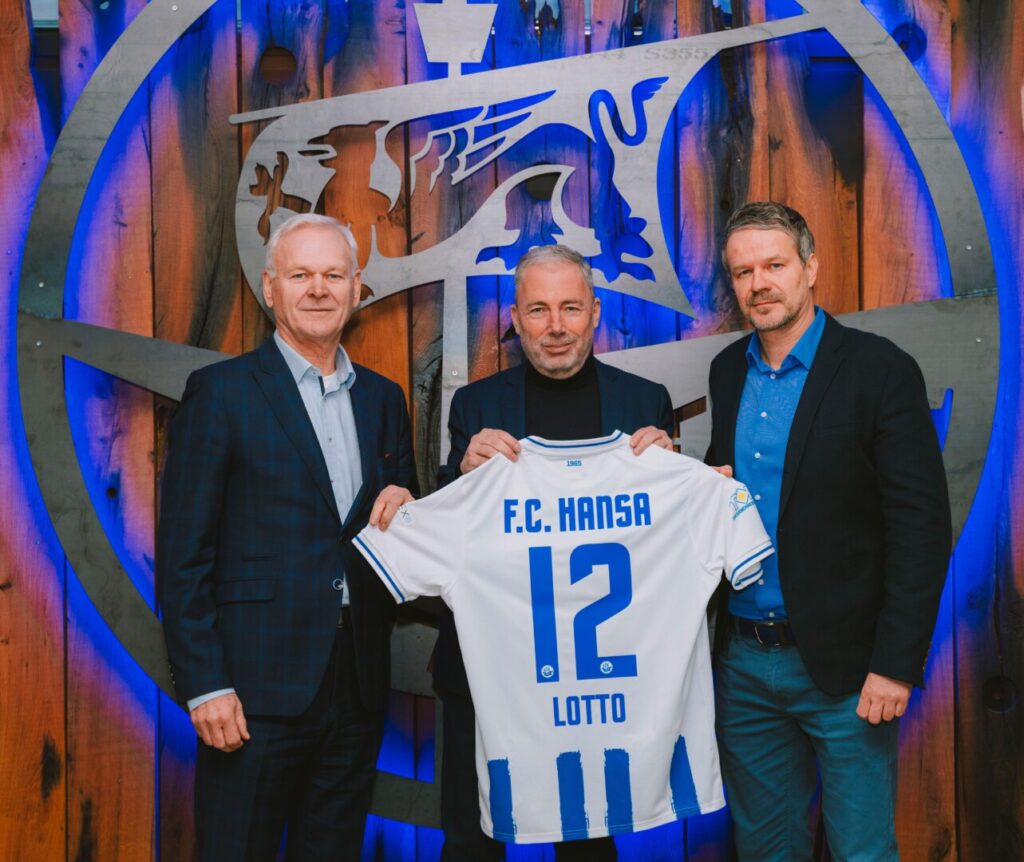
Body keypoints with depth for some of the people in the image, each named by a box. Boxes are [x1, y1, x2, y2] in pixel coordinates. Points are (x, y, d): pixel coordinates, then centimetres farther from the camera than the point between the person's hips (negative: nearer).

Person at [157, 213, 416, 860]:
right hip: (258, 683, -5)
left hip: (357, 683, 5)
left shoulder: (383, 398, 11)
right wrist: (204, 685, -12)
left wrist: (403, 509, -5)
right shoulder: (221, 391, -4)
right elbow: (183, 555, -7)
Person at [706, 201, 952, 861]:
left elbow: (922, 526, -13)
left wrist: (896, 664, -17)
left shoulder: (881, 371, -11)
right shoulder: (729, 370, 7)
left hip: (842, 663, -5)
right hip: (742, 658, 5)